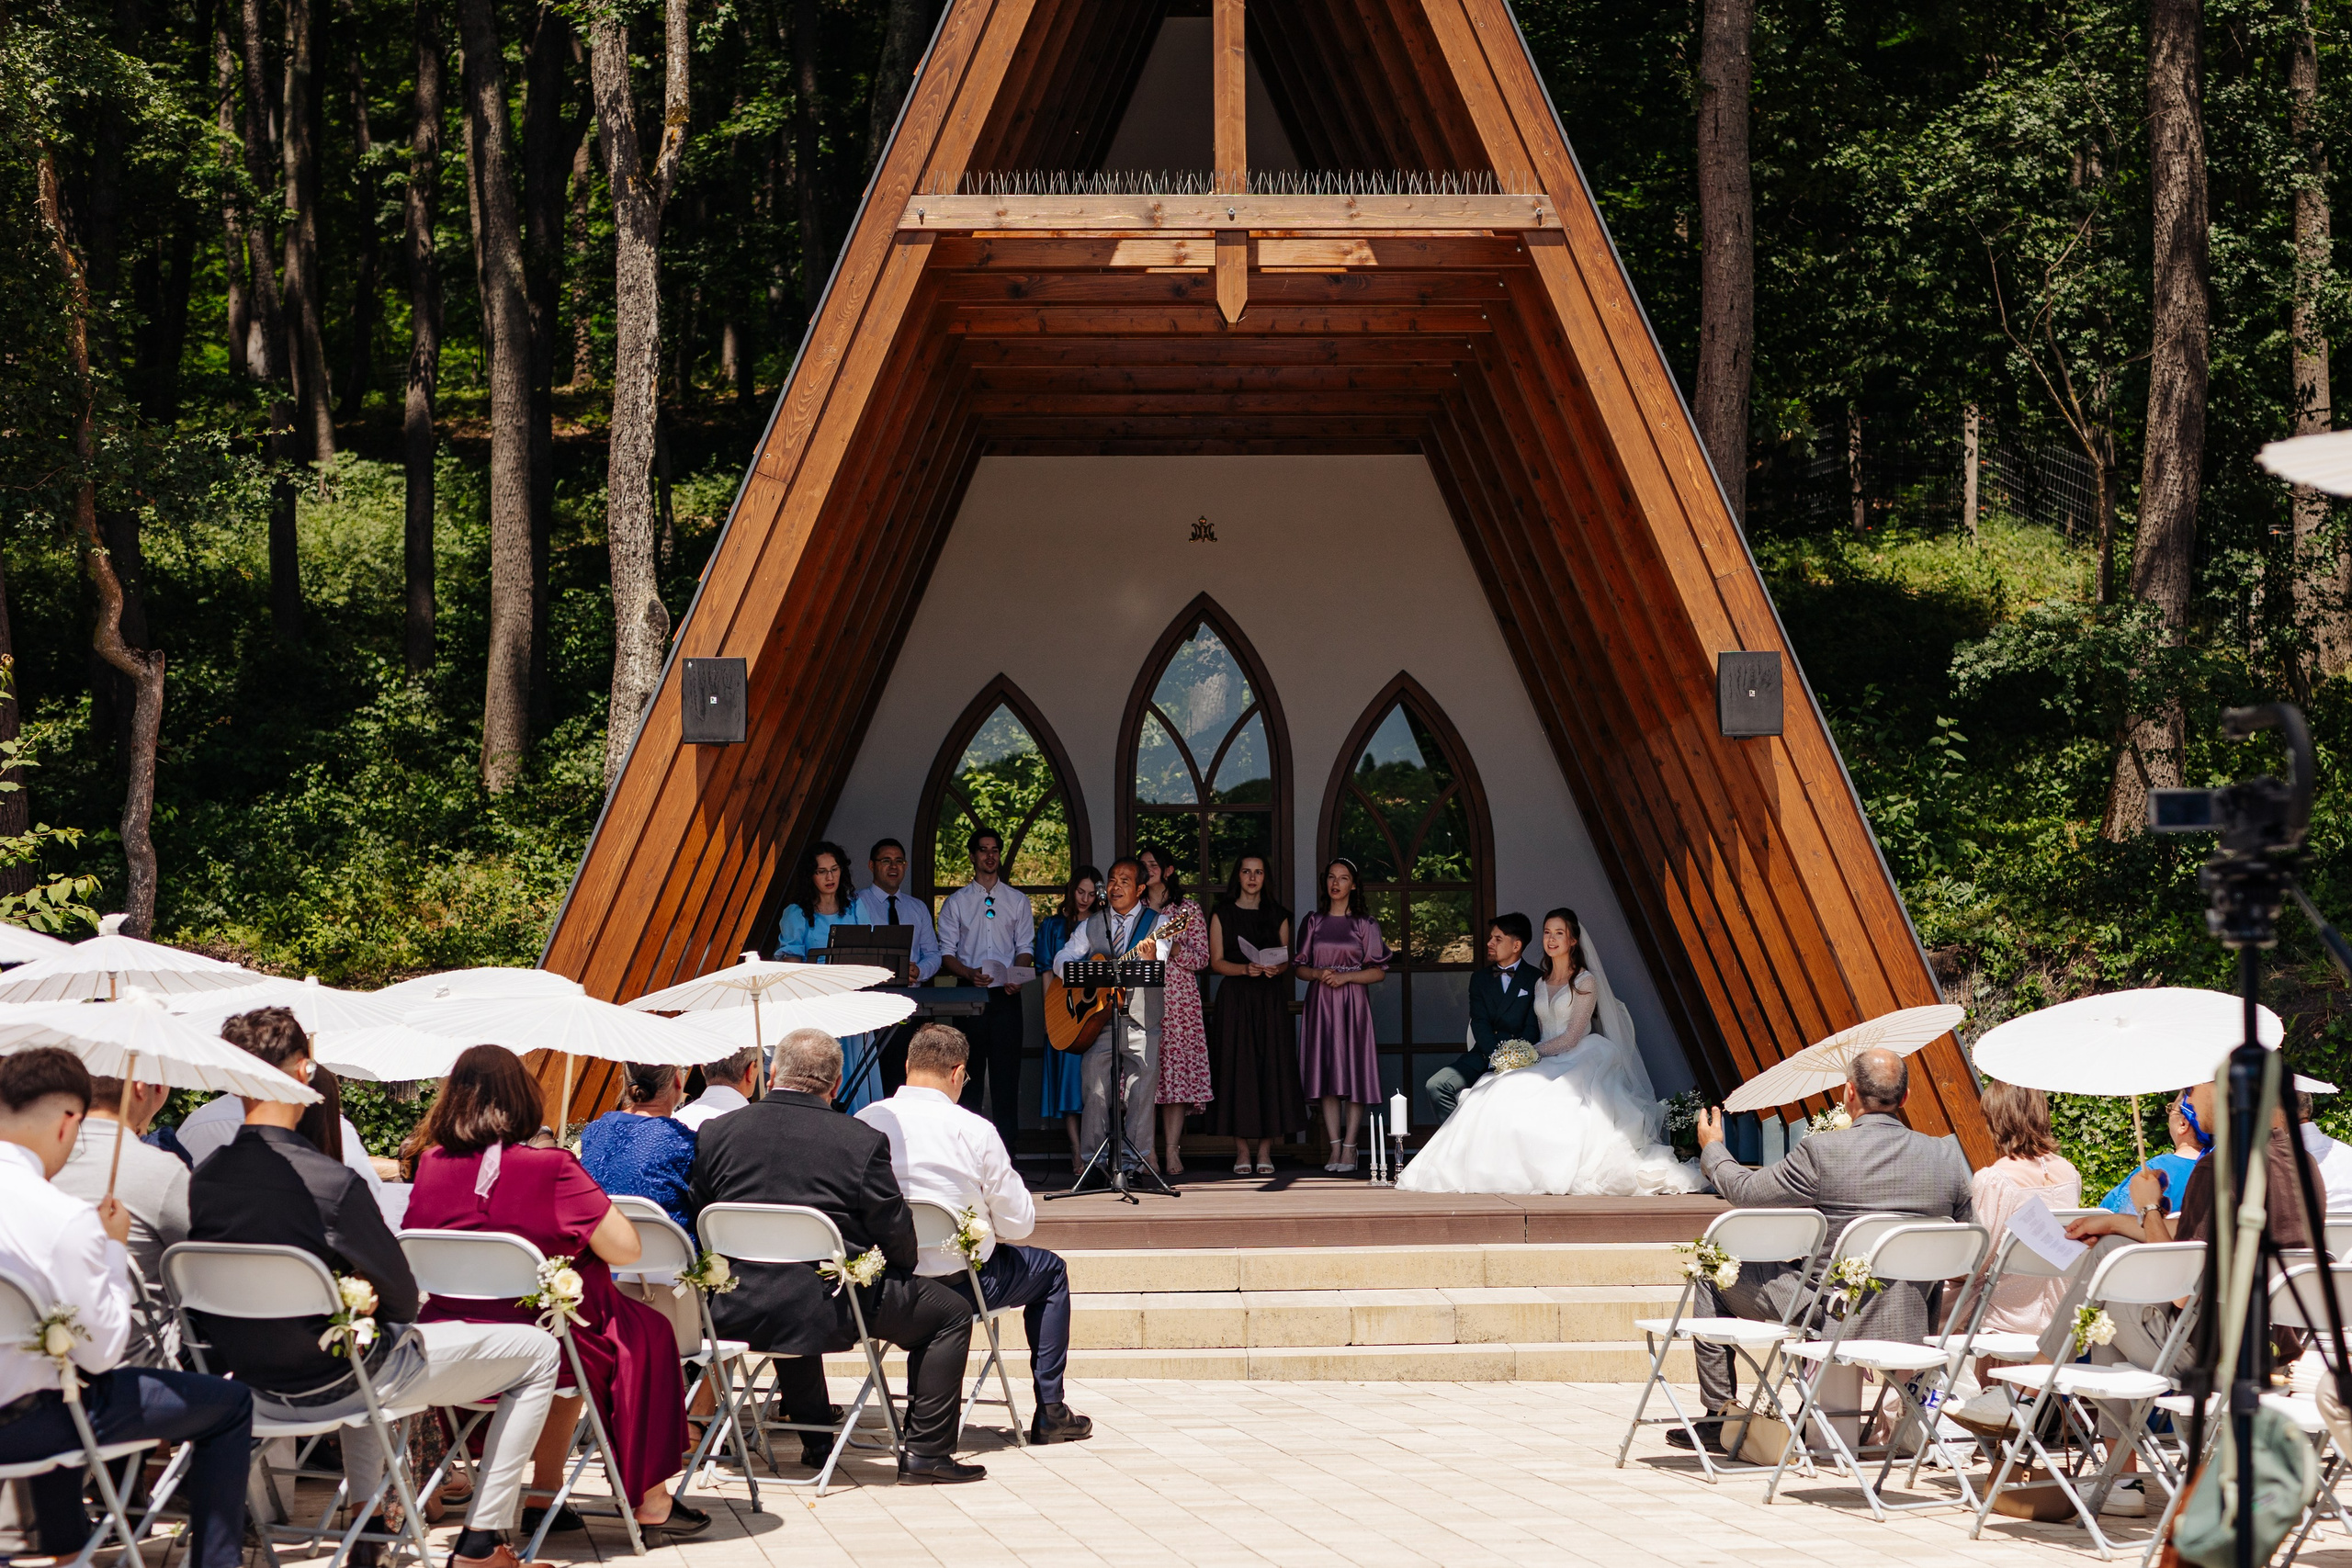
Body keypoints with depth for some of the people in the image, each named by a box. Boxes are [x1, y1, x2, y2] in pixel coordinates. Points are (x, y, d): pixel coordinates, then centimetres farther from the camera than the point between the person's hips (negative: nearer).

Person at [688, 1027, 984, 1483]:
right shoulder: (862, 1141, -11)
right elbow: (896, 1234, -6)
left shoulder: (719, 1132, 0)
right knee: (952, 1310, 15)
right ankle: (925, 1452, 12)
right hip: (831, 1309, -5)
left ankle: (815, 1441, 44)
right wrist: (901, 1268, 17)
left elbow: (697, 1221, 9)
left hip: (740, 1309, 5)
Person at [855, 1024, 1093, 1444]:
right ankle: (1049, 1412, 23)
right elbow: (1019, 1223, -9)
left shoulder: (864, 1123, -6)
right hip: (960, 1280, -5)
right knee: (1051, 1270, 23)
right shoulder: (975, 1131, -15)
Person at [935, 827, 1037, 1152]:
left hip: (1006, 995, 0)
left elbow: (1025, 949, 9)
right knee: (968, 1069, -1)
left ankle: (1006, 1144, 0)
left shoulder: (1018, 902, 13)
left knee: (1006, 1068, -3)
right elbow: (946, 953, 5)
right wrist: (969, 973, -14)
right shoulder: (955, 903, 10)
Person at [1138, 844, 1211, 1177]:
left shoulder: (1189, 910, 8)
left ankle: (1172, 1151, -9)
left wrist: (1174, 949, -13)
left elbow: (1202, 959, 2)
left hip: (1177, 997, -2)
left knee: (1177, 1068, -9)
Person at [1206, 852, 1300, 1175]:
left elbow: (1287, 961, 11)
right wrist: (1245, 969, -16)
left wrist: (1276, 968, -11)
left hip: (1270, 1000, 1)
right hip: (1234, 999, -1)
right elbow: (1216, 961, 1)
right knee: (1237, 1069, -6)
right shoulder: (1222, 915, 7)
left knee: (1272, 1067, -4)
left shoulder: (1277, 916, 12)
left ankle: (1265, 1150, 1)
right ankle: (1241, 1150, -1)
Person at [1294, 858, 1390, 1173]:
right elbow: (1300, 968, 12)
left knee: (1353, 1072, -5)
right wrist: (1318, 974, -9)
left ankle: (1349, 1148, -3)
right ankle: (1334, 1147, 1)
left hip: (1352, 1004, -2)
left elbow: (1379, 971, 1)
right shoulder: (1313, 922, 11)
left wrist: (1345, 977, -11)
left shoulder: (1365, 924, 4)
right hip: (1320, 1003, 2)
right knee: (1326, 1074, -1)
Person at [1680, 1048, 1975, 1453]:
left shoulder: (1822, 1151, -17)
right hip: (1910, 1324, 5)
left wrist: (1711, 1147, 14)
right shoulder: (1947, 1155, -4)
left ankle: (1718, 1415, 20)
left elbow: (1745, 1191, -6)